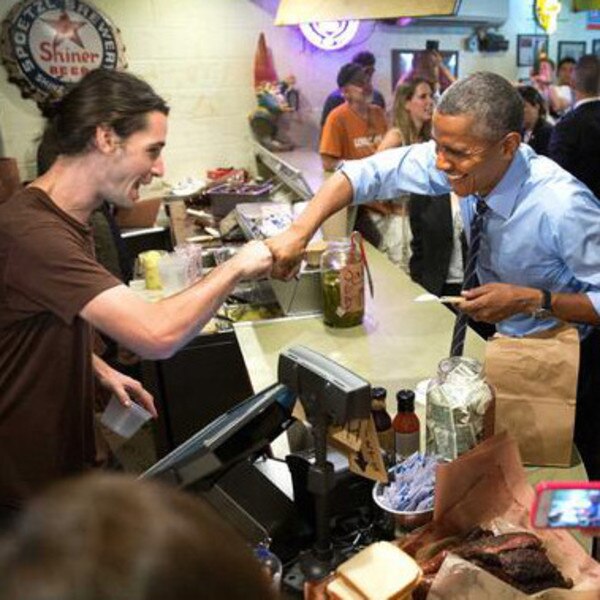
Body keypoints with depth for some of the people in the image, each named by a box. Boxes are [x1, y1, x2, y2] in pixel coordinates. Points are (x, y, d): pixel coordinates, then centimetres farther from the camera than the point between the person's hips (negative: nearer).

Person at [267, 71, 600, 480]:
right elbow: (366, 172, -18)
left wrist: (530, 300, -35)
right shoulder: (465, 161, -20)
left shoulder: (562, 208, -35)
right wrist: (300, 232, -30)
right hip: (507, 339, 5)